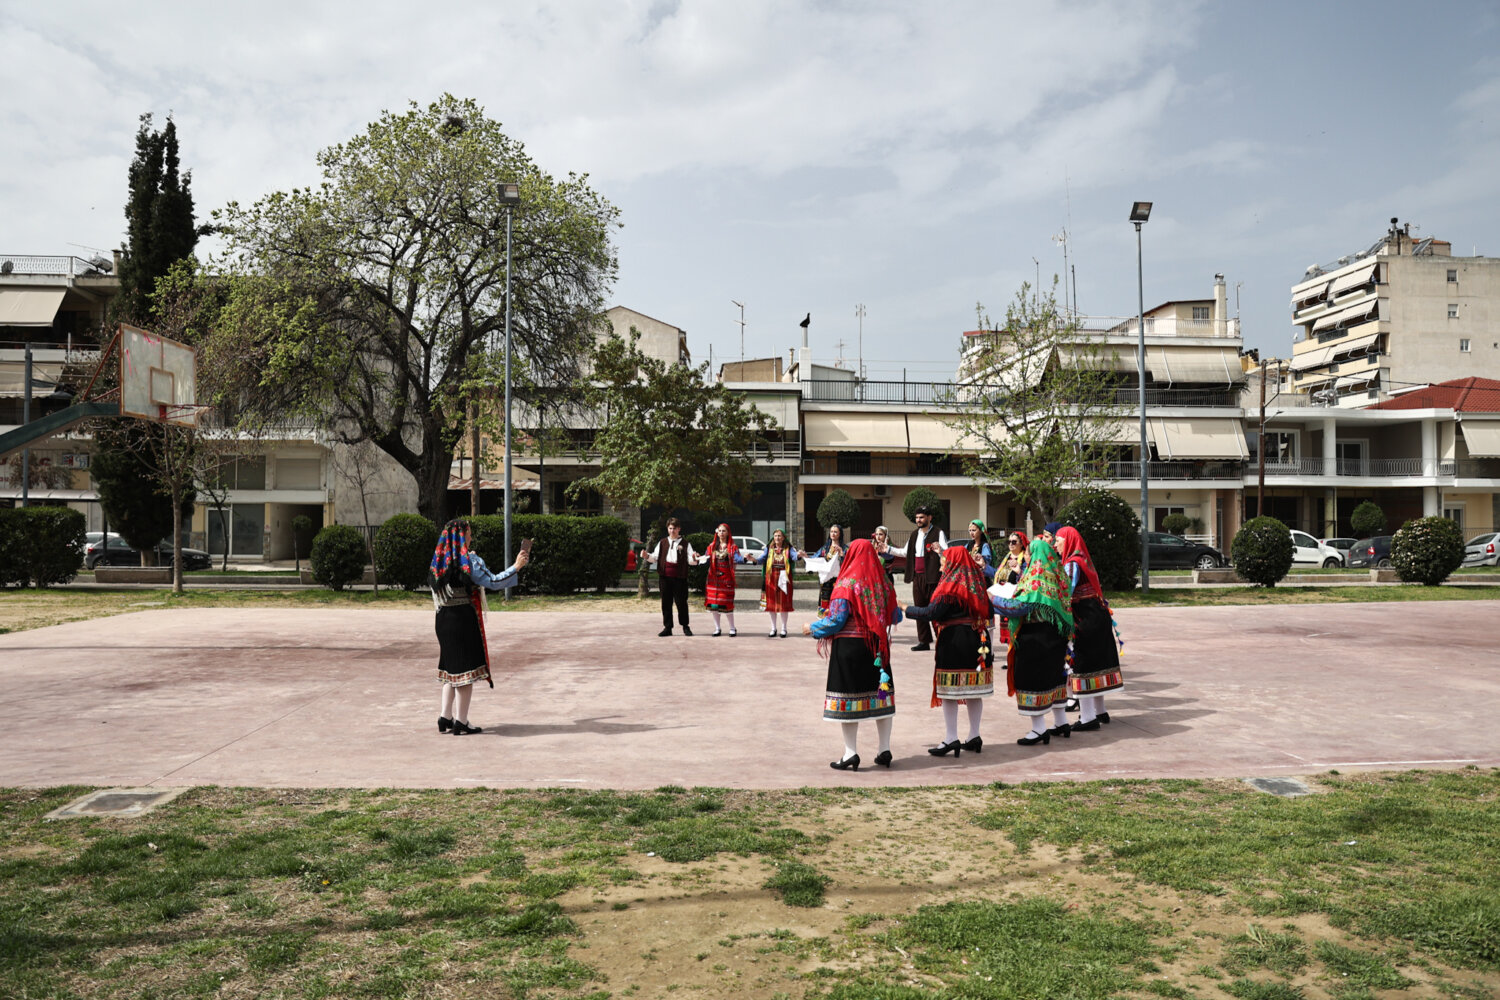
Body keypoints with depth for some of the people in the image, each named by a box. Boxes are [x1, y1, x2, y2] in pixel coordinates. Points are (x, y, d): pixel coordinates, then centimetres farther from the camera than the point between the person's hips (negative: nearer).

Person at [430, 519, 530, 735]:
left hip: (443, 620, 7)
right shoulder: (468, 561, -13)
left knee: (451, 669, 17)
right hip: (464, 620, -7)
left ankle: (445, 718, 17)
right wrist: (516, 567, -8)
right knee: (466, 670, 1)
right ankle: (461, 723, 4)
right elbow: (493, 582, -17)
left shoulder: (437, 563, 8)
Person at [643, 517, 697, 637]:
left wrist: (694, 558, -25)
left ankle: (685, 627, 11)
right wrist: (647, 556, -11)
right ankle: (667, 627, 12)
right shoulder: (662, 543, 15)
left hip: (679, 577, -3)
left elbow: (690, 560, -2)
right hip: (664, 576, 3)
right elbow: (655, 557, 9)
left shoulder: (685, 543, 7)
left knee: (681, 602, 0)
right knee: (666, 602, 5)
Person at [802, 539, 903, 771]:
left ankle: (851, 753, 4)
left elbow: (836, 621, -16)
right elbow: (895, 616, 13)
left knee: (848, 699, 2)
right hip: (877, 647, 5)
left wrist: (812, 628, 0)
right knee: (879, 695, 12)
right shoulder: (883, 582, 5)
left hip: (849, 647, -5)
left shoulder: (846, 584, -12)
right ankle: (885, 750, 16)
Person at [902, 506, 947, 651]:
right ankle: (924, 641, 13)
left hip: (932, 577, -7)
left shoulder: (938, 533, -5)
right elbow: (906, 552, 25)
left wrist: (940, 550, -37)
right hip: (917, 576, 7)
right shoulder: (914, 535, 16)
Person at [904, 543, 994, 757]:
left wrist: (906, 609, -7)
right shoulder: (976, 584, 11)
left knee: (949, 691, -3)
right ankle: (974, 736, 17)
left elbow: (931, 613, -19)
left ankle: (951, 739, -3)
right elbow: (987, 610, 13)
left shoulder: (951, 587, -13)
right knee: (974, 691, 11)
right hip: (976, 642, 8)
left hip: (954, 641, -8)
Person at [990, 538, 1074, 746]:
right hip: (1055, 637, 9)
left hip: (1036, 639, -9)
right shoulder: (1056, 578, 8)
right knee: (1052, 676, 19)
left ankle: (1039, 729, 1)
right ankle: (1061, 722, 28)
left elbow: (1018, 607, -24)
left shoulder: (1036, 581, -20)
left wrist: (991, 599, -13)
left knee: (1032, 678, -2)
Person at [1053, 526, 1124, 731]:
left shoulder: (1072, 563, -15)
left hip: (1085, 619, -9)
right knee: (1096, 661, 16)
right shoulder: (1083, 559, 14)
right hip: (1098, 615, 9)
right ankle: (1099, 711, 27)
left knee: (1082, 663, -5)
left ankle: (1088, 718, -2)